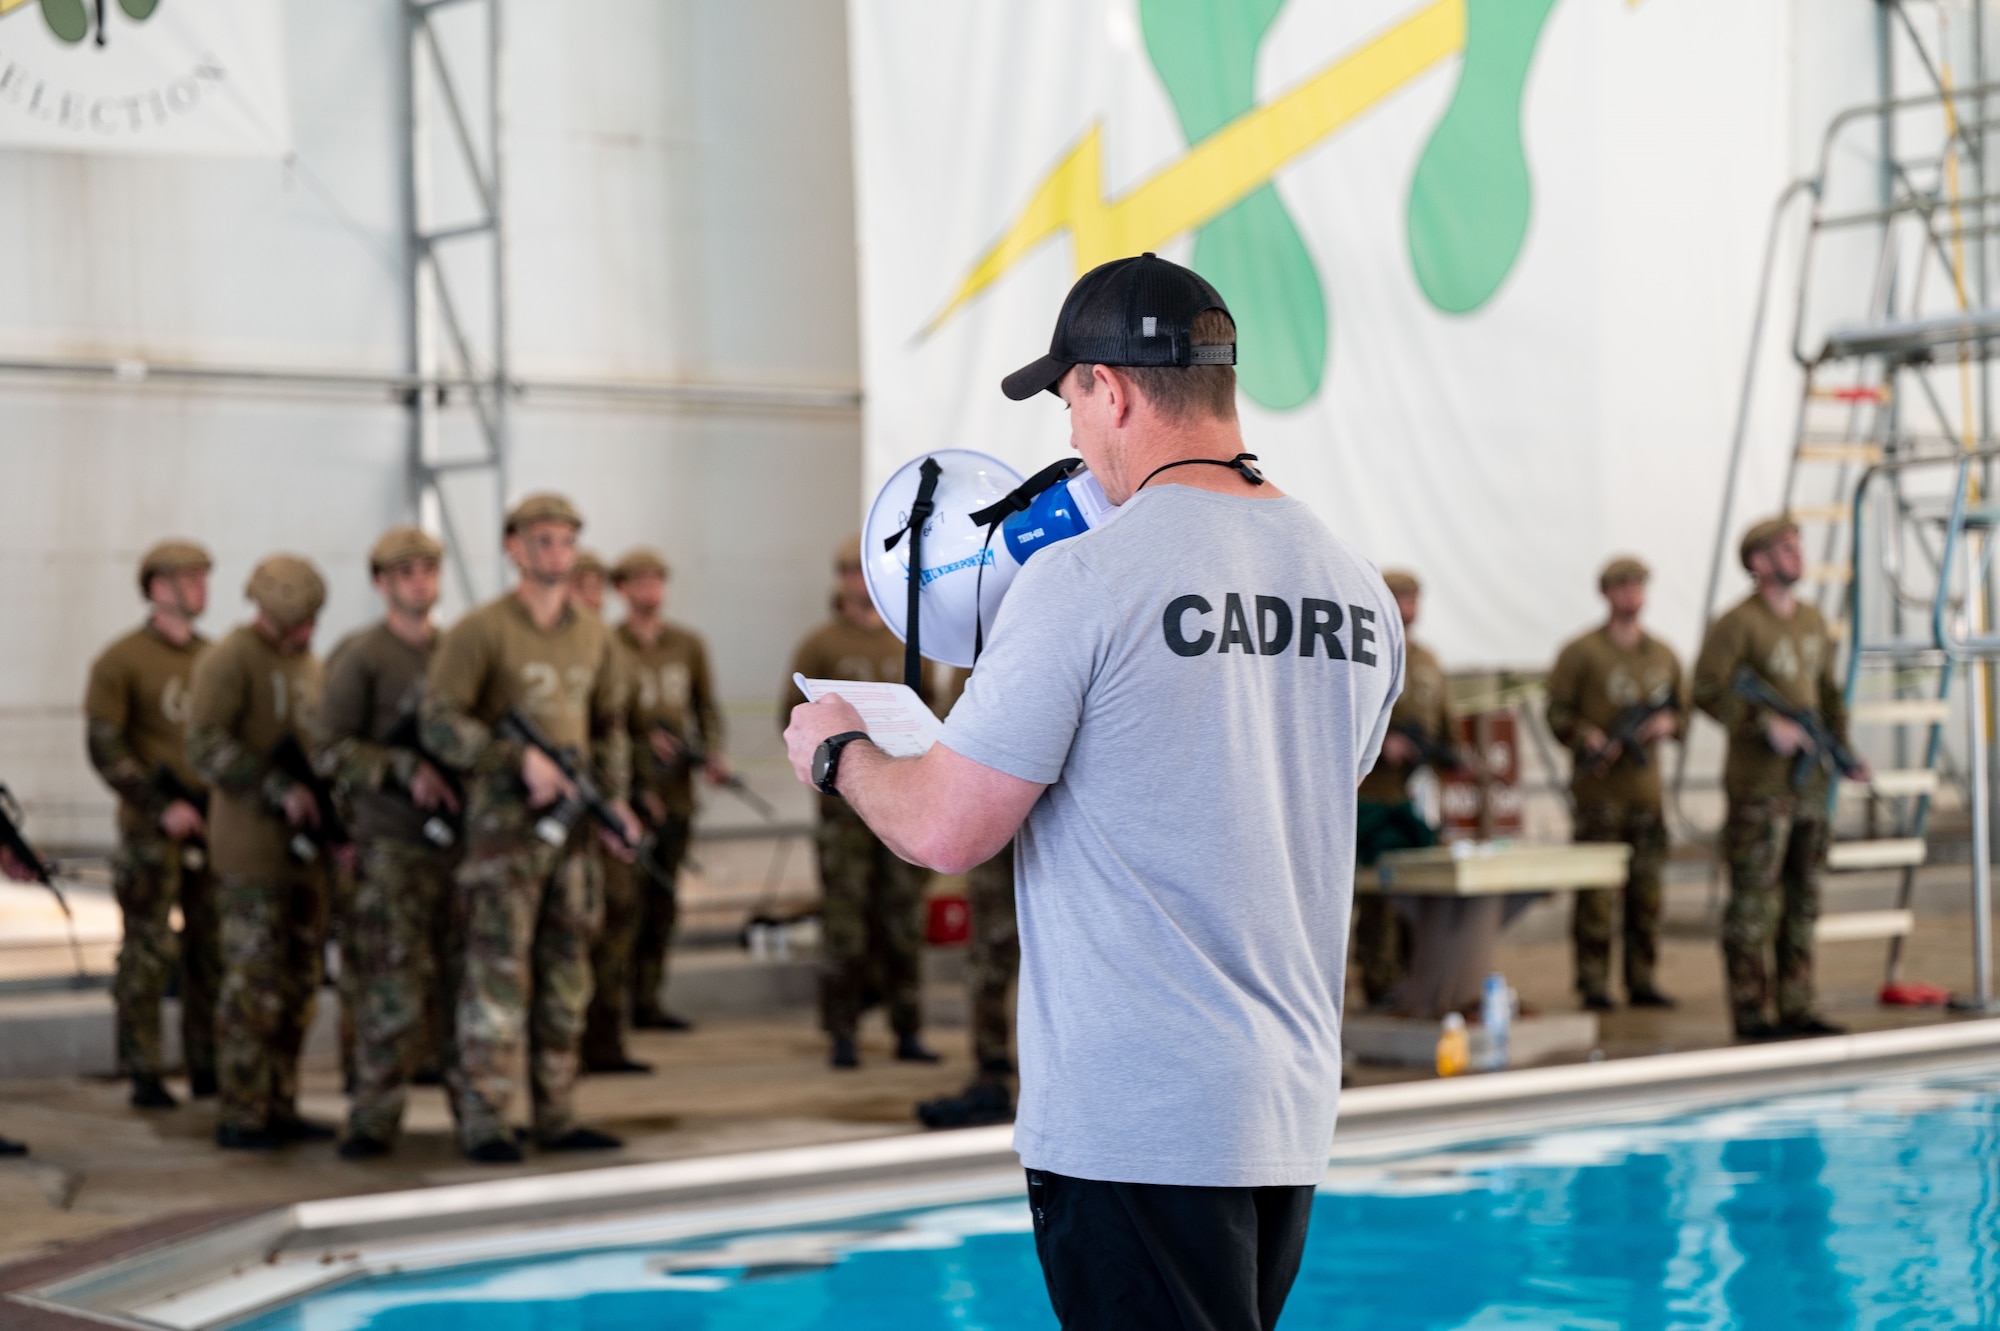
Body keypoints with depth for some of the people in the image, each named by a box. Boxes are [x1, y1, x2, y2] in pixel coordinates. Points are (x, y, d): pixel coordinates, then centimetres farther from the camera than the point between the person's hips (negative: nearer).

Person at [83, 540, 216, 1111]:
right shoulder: (121, 661, -5)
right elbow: (104, 746, -10)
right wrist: (161, 807, -16)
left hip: (213, 824, 5)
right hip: (151, 829, -5)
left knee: (214, 951, 6)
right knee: (148, 954, -3)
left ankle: (208, 1067, 13)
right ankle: (144, 1076, 2)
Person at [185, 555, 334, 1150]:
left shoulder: (308, 663, 18)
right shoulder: (229, 660, -8)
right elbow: (205, 744, -19)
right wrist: (280, 791, -24)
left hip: (306, 848, 8)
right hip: (252, 850, -8)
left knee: (298, 987, 9)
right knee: (254, 985, -6)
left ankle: (280, 1107, 17)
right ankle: (240, 1116, 0)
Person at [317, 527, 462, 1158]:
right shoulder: (361, 658, -4)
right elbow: (332, 749, -9)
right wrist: (405, 770, -19)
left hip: (458, 837, 6)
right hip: (393, 844, -5)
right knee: (394, 990, -9)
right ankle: (373, 1119, -2)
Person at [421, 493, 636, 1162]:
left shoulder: (593, 634, 12)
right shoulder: (480, 631, -6)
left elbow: (610, 725, 20)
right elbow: (440, 723, -12)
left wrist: (615, 799, 7)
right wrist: (520, 760, -20)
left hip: (574, 825, 6)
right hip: (504, 824, -6)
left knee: (566, 972, 9)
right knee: (498, 970, -6)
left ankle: (558, 1117, 15)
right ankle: (483, 1122, 0)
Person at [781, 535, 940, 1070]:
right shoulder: (821, 644, 3)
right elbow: (792, 714, 1)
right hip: (846, 796, -3)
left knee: (904, 916, 5)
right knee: (844, 917, -4)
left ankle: (908, 1031, 10)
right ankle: (841, 1034, 1)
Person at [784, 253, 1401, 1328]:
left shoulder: (1086, 581, -14)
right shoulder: (1359, 590, 8)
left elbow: (948, 831, -12)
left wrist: (837, 750, 8)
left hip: (1133, 1126, -8)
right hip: (1292, 1116, 8)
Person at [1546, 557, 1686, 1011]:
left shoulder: (1663, 654, 14)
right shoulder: (1582, 651, -1)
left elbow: (1682, 710, 19)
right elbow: (1558, 711, -3)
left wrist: (1669, 722, -3)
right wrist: (1587, 737, -20)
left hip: (1646, 788, 5)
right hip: (1600, 790, -5)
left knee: (1647, 889, 6)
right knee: (1597, 892, -6)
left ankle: (1641, 980, 14)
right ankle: (1593, 984, -1)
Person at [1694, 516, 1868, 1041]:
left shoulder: (1813, 622, 14)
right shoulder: (1738, 624, -10)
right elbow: (1707, 691, -16)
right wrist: (1765, 725, -21)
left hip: (1809, 781, 8)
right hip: (1759, 785, -8)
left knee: (1803, 899, 11)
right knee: (1753, 901, -4)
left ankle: (1795, 1008, 18)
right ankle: (1751, 1012, 1)